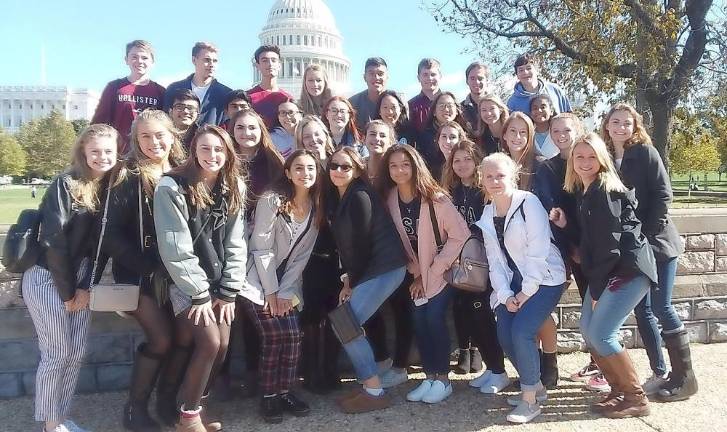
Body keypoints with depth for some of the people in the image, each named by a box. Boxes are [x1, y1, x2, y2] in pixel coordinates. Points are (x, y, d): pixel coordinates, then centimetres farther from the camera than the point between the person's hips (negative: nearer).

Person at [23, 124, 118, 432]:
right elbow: (53, 241, -17)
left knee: (77, 353, 8)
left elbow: (102, 243, 3)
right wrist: (68, 291, -13)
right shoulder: (65, 184, -13)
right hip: (46, 278, -5)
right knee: (57, 354, -1)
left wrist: (86, 287, -5)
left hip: (80, 280, 6)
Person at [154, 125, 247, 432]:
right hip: (187, 283, -5)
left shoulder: (233, 190, 4)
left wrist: (228, 291, -4)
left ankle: (195, 404, 19)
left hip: (221, 282, 5)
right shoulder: (173, 187, -13)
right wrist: (199, 293, -15)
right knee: (209, 343, -15)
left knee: (222, 345, -2)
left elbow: (236, 244, 3)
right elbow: (174, 248, -16)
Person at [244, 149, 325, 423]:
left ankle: (285, 392, 10)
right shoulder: (271, 200, -16)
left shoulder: (315, 208, 0)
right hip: (259, 282, -4)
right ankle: (268, 397, 4)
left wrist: (285, 291, -6)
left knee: (292, 336, -7)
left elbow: (302, 255, 1)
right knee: (274, 338, -13)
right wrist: (271, 292, -14)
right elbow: (261, 249, -16)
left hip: (287, 284, 5)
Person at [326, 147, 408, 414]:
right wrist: (348, 279, 5)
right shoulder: (336, 198, 12)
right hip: (369, 268, 9)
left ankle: (375, 392, -2)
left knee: (344, 323, -11)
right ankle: (369, 384, 18)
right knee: (348, 322, 6)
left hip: (384, 267, -9)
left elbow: (361, 242, -15)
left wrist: (352, 282, -7)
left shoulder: (360, 196, -15)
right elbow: (345, 243, 13)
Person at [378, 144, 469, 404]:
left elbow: (460, 235, -20)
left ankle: (443, 380, 0)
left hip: (441, 269, -4)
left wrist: (432, 271, -17)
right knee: (419, 320, -3)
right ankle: (429, 378, 11)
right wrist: (416, 274, -4)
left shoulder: (435, 198, -21)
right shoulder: (389, 200, -8)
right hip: (416, 271, 4)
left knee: (434, 317, -13)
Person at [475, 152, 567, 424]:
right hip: (514, 280, 6)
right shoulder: (487, 214, 6)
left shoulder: (528, 203, -14)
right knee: (505, 336, -4)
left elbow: (538, 251, -18)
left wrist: (526, 292, -17)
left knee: (521, 332, -20)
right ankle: (536, 387, 20)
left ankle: (530, 400, -3)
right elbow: (495, 260, 5)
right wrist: (505, 295, -7)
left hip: (544, 278, -6)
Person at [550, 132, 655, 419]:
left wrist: (596, 288, -14)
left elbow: (610, 242, -18)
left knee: (601, 334, -11)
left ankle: (636, 398, 4)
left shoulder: (606, 191, -14)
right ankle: (620, 390, 22)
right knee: (588, 332, 9)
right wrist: (565, 224, -2)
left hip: (629, 269, -9)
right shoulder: (583, 191, 13)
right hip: (606, 272, 10)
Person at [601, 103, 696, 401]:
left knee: (661, 307, -5)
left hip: (656, 243, -5)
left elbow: (663, 194, -10)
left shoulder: (645, 153, -5)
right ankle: (659, 374, 18)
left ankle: (684, 377, 8)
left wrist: (649, 235, -16)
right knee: (642, 309, 7)